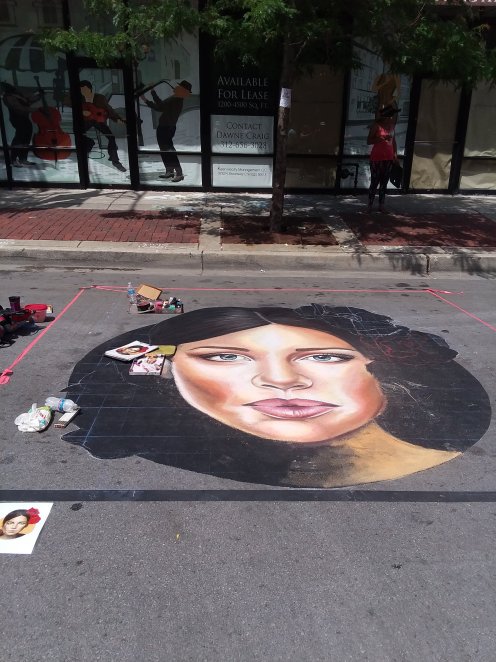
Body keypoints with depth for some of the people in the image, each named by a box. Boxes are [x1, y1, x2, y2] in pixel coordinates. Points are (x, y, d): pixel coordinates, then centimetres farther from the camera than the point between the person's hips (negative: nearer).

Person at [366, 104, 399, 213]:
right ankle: (370, 204, 7)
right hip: (377, 158, -5)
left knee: (384, 183, 6)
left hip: (389, 158, 5)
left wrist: (395, 153, 11)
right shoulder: (376, 125, -9)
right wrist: (382, 138, -23)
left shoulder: (392, 124, 8)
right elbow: (369, 141, -11)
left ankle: (381, 205, 12)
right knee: (374, 182, -4)